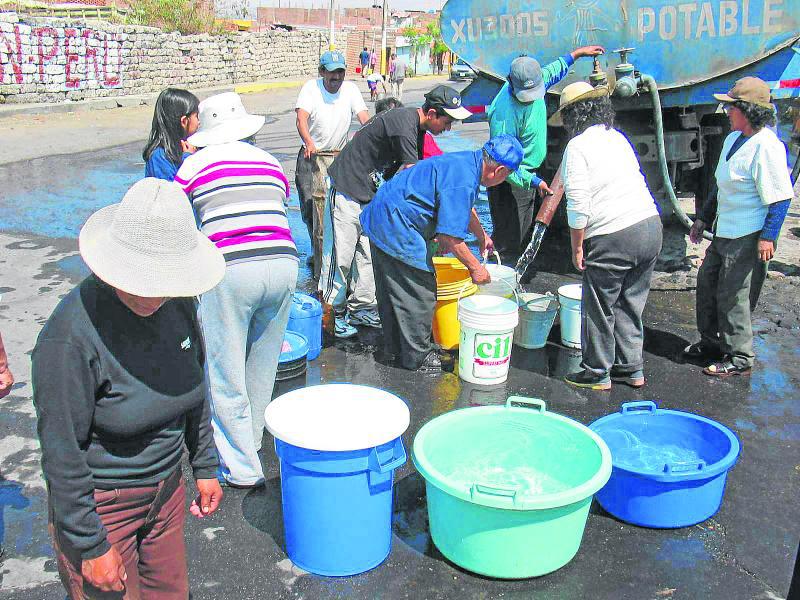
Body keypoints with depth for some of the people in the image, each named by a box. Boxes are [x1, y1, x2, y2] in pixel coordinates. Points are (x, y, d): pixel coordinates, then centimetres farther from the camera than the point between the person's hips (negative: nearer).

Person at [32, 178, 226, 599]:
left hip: (166, 489, 6)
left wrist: (205, 466, 13)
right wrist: (91, 545, -16)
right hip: (99, 506, -6)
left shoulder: (177, 304, -7)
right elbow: (62, 451, -21)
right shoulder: (71, 334, -27)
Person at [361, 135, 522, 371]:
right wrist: (475, 267, -12)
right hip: (397, 228, -11)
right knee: (420, 294, -1)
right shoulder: (463, 182, -24)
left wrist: (481, 235, 42)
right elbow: (450, 236, -24)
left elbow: (464, 208, 28)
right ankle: (417, 356, 13)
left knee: (393, 290, 20)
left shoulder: (467, 161, 8)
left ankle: (395, 346, 35)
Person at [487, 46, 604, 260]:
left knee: (524, 236, 19)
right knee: (508, 243, -8)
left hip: (529, 174, 9)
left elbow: (551, 72, 22)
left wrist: (577, 53, 30)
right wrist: (534, 181, -30)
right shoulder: (504, 112, -29)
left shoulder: (535, 80, -5)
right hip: (510, 180, -9)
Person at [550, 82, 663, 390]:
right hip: (651, 226, 8)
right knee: (630, 305, 18)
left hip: (612, 238, -8)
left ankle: (597, 373, 20)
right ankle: (631, 369, 28)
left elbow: (578, 205, -15)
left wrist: (577, 247, -6)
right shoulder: (617, 137, 14)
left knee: (599, 309, 8)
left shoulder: (577, 146, -10)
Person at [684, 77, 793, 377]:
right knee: (706, 281, 17)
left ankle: (740, 358, 12)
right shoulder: (733, 139, 11)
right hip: (724, 231, 10)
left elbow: (781, 197, -20)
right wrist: (704, 219, 22)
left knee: (732, 294, -3)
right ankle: (712, 343, 34)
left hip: (748, 236, -10)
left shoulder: (766, 146, -19)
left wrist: (768, 236, -23)